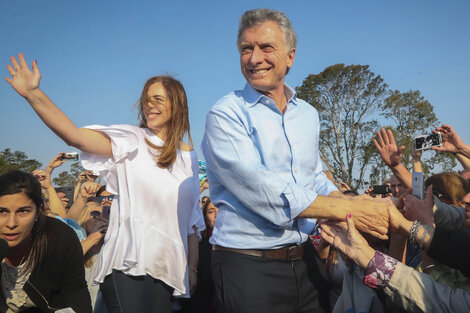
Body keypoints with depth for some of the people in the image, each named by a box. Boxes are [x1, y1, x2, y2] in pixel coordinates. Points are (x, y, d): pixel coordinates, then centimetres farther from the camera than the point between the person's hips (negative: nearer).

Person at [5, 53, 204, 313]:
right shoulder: (131, 141, -4)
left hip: (167, 269, 5)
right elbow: (75, 136, -20)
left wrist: (192, 267, 12)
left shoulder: (188, 156, 10)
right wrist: (33, 94, -31)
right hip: (128, 265, -4)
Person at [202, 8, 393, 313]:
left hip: (305, 261, 6)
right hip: (248, 266, -5)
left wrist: (365, 205, -4)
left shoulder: (309, 114, 10)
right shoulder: (225, 115, -11)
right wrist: (349, 208, -18)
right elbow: (262, 192, -21)